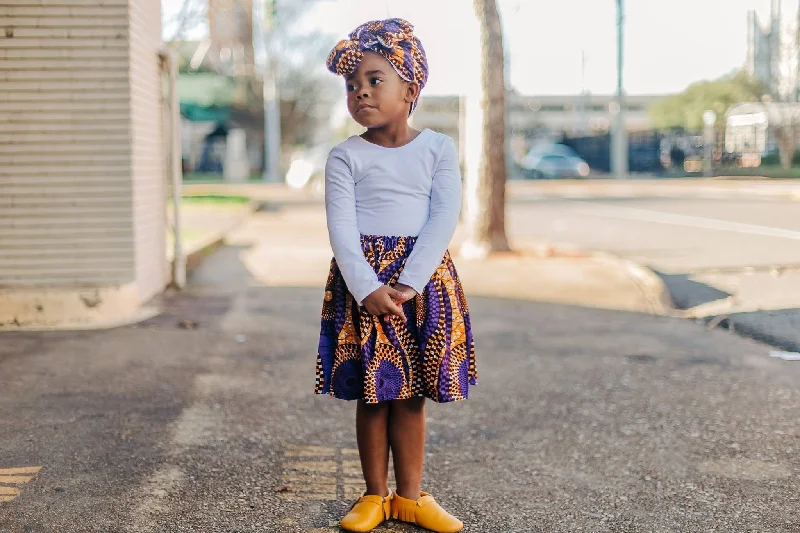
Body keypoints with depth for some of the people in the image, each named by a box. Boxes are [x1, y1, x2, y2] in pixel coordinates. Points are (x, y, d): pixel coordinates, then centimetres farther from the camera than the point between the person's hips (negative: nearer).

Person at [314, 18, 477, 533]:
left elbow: (445, 217, -8)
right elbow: (341, 227, -7)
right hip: (363, 281, 0)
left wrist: (407, 283, -18)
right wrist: (369, 288, -20)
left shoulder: (438, 148, 0)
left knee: (411, 394, 7)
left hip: (424, 278, 1)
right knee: (371, 393, 5)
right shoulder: (346, 156, -1)